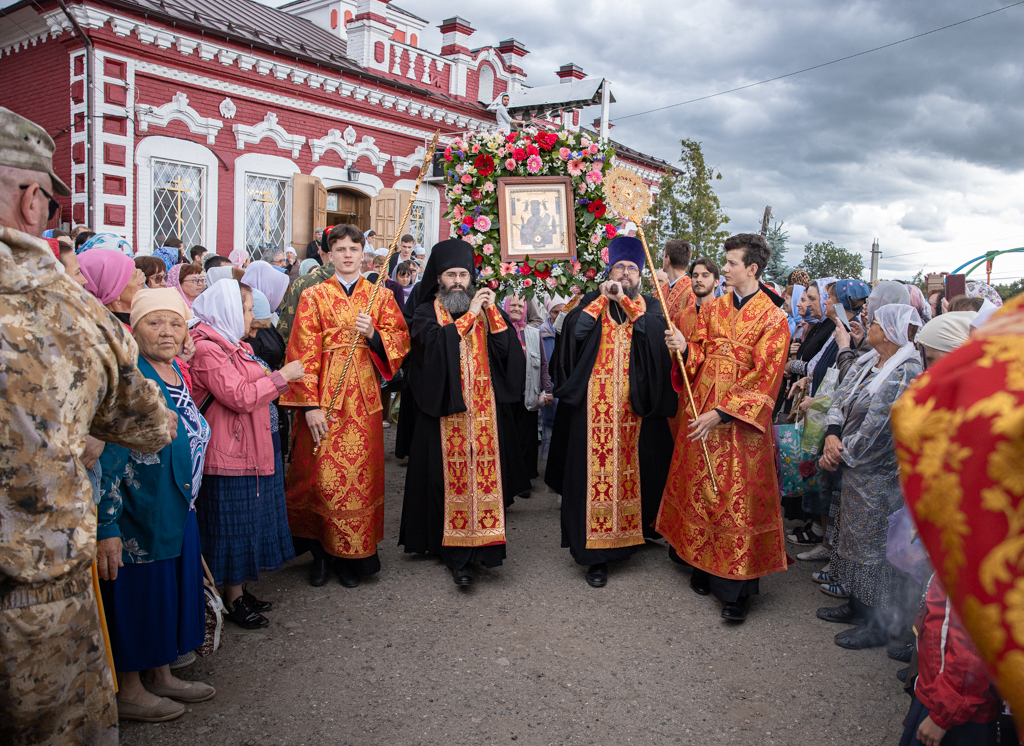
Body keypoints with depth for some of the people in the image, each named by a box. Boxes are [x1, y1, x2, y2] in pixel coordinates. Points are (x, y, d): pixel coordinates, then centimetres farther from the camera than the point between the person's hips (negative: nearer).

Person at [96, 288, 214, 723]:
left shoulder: (177, 371, 7)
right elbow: (107, 455, -23)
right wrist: (107, 527, -25)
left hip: (178, 507, 9)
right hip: (138, 511, -8)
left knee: (172, 588, 18)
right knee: (136, 593, 6)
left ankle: (162, 676, 35)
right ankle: (129, 692, 24)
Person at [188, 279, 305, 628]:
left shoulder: (232, 344, 16)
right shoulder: (207, 349, -18)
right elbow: (239, 397, -25)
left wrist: (281, 379, 15)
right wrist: (282, 376, -17)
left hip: (251, 449, 10)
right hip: (229, 453, -10)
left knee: (246, 520, 16)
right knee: (233, 521, 1)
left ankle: (239, 590, 29)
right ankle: (233, 599, 14)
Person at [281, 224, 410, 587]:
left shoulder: (381, 296, 12)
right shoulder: (314, 296, 5)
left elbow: (401, 340, 6)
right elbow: (303, 353, -3)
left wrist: (373, 334, -14)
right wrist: (310, 404, -12)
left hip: (363, 397, 2)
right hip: (323, 395, -1)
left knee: (360, 474, 2)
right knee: (321, 476, -1)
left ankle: (352, 556, 15)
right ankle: (320, 552, 17)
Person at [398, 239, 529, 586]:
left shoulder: (484, 309, 15)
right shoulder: (426, 313, 7)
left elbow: (507, 348, 2)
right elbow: (434, 342, -14)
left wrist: (492, 312, -9)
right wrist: (469, 315, -13)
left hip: (484, 409, 2)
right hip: (445, 408, -2)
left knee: (484, 473, -1)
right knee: (450, 476, -4)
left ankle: (481, 542, 8)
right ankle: (455, 551, 2)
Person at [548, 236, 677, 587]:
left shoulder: (649, 306, 11)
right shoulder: (592, 302, 11)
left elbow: (657, 332, -11)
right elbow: (572, 330, -7)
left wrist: (625, 302, -12)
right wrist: (602, 299, -8)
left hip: (635, 407, 1)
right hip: (595, 407, -1)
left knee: (631, 469, 4)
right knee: (595, 470, -3)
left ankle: (630, 533, 23)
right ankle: (596, 553, 2)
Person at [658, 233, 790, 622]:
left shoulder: (772, 319, -7)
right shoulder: (712, 308, 9)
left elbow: (764, 379, -12)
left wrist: (722, 412, -17)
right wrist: (685, 347, -11)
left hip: (741, 422, -5)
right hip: (702, 414, 5)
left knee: (738, 500, -1)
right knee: (700, 489, 11)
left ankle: (737, 588, 9)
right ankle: (704, 565, 28)